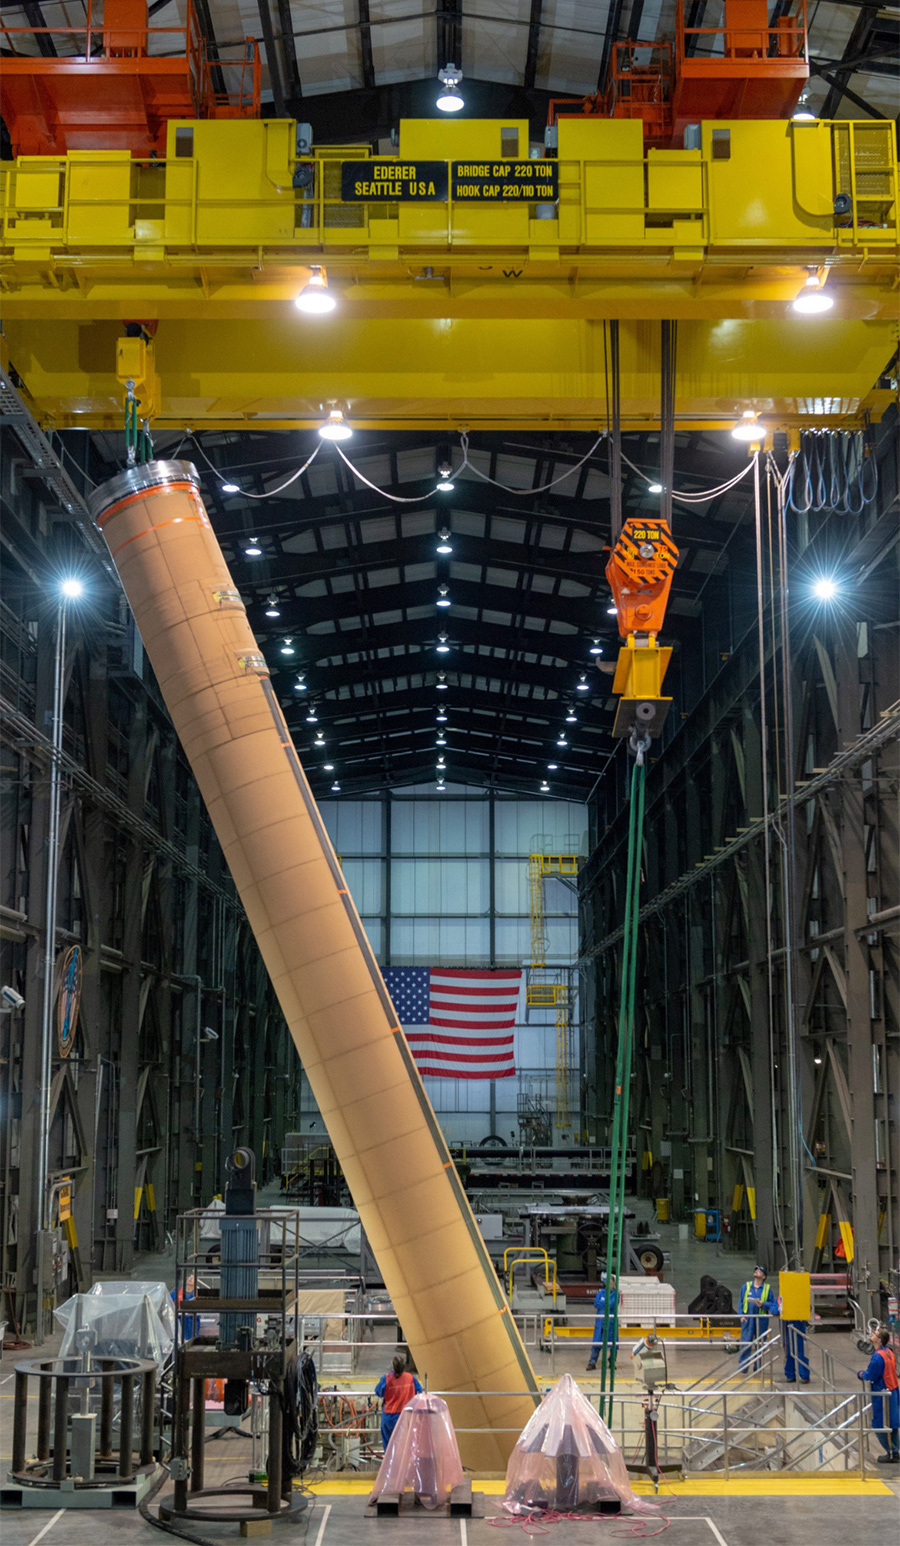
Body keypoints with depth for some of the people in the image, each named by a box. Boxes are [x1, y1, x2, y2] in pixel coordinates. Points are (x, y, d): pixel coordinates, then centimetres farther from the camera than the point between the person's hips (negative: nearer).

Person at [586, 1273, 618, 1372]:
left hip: (611, 1320, -2)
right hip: (600, 1319, 2)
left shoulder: (616, 1294, -1)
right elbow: (596, 1304, -2)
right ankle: (592, 1362, 0)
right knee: (596, 1341, -2)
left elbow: (611, 1304, -15)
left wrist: (601, 1304, -4)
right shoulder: (601, 1292, 7)